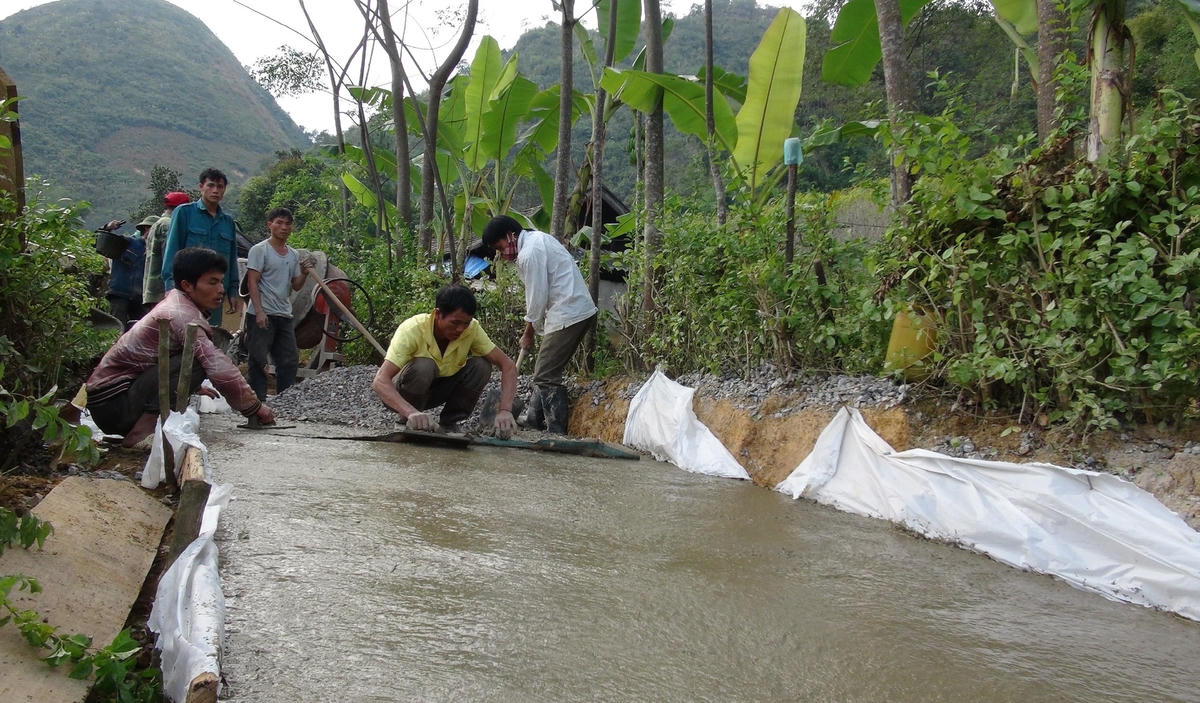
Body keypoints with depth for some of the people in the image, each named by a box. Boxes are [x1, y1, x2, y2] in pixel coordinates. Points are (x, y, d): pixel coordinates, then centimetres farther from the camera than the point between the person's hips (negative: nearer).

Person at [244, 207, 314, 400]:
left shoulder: (293, 255, 15)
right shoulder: (260, 250, -4)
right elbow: (252, 282, -9)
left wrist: (304, 273, -4)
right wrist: (259, 311, -18)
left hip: (284, 315, 7)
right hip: (263, 315, -7)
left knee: (290, 359, 7)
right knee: (259, 359, -4)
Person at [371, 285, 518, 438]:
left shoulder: (472, 329, -20)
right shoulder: (412, 329, -31)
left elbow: (507, 364, -19)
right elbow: (380, 381, -40)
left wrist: (505, 410, -36)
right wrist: (411, 413, -57)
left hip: (438, 388, 4)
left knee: (481, 366, -20)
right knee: (423, 367, -35)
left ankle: (450, 423, -4)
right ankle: (411, 425, -10)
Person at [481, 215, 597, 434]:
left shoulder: (529, 254, -16)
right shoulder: (538, 237, 16)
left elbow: (537, 297, -12)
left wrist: (529, 332, 2)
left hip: (567, 316, -11)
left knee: (546, 375, -8)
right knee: (546, 370, 19)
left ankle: (557, 433, -7)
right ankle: (531, 418, 30)